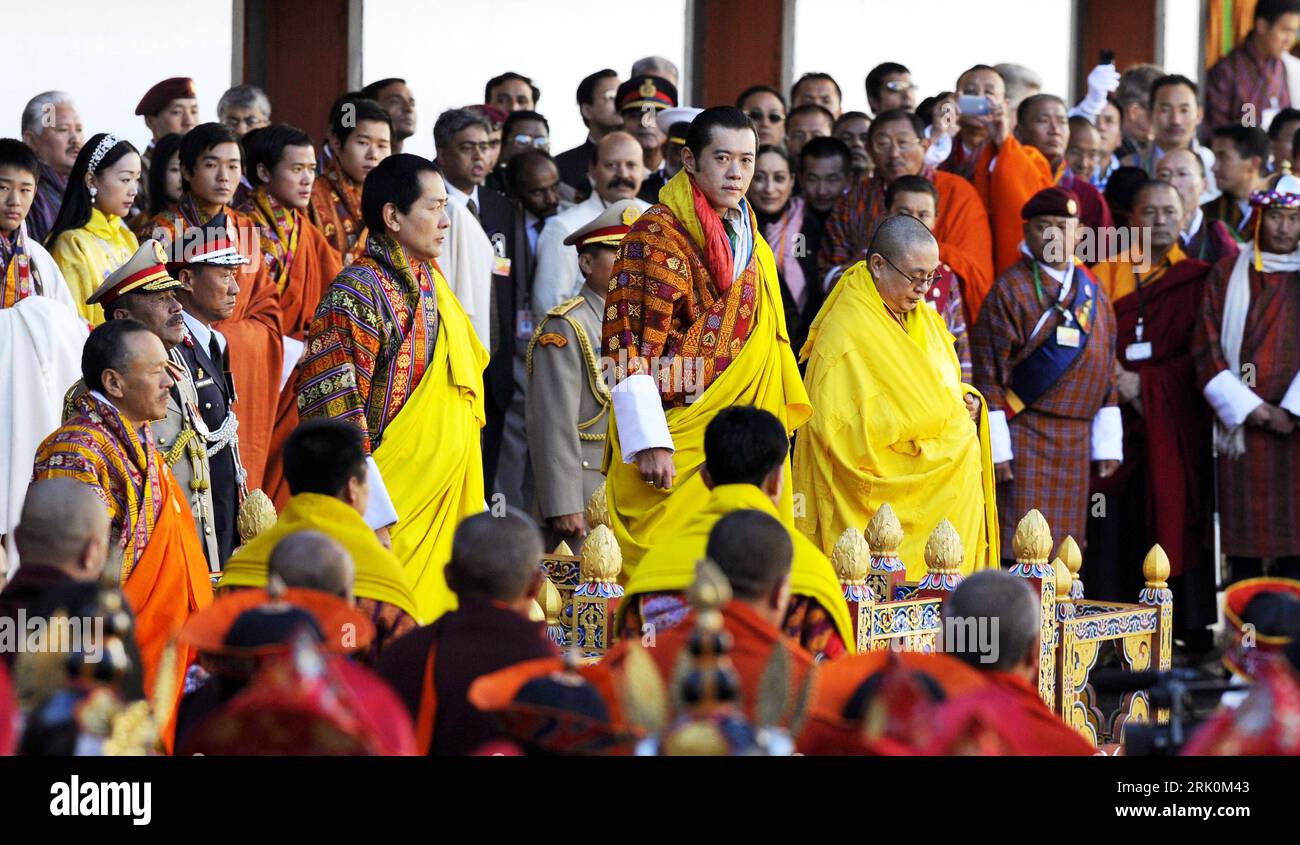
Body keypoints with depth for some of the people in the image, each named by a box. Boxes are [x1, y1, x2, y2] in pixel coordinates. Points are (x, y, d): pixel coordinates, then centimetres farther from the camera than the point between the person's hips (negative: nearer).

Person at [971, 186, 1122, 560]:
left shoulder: (1091, 290, 11)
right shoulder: (1012, 288, -6)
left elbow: (1107, 373, 15)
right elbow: (989, 374, -9)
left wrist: (1108, 445, 11)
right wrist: (997, 449, -13)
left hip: (1075, 444, 5)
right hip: (1024, 438, -5)